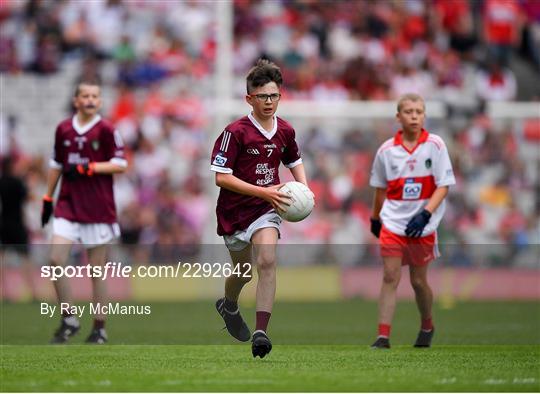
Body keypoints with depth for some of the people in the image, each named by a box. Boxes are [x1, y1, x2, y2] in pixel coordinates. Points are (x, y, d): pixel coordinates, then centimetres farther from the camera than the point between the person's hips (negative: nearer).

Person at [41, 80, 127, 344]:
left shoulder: (106, 130, -4)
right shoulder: (63, 129, 8)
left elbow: (120, 164, -7)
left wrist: (87, 168, -17)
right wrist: (47, 198, 16)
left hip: (98, 208, -3)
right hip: (68, 204, 3)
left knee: (96, 268, 1)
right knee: (56, 259, -10)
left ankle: (99, 327, 12)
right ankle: (68, 320, 4)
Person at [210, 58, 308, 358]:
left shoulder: (285, 131, 1)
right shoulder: (235, 132, -16)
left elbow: (294, 161, 22)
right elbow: (221, 177, -20)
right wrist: (264, 191, -25)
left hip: (266, 210, 2)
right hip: (235, 211, -2)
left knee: (267, 261, -20)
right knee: (244, 271, 12)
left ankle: (260, 333, -23)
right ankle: (229, 305, 49)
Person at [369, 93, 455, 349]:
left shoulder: (435, 145, -6)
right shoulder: (387, 150, 0)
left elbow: (443, 185, -7)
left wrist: (425, 214, -18)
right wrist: (375, 218, 21)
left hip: (422, 225, -1)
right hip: (393, 222, 1)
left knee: (418, 280, 8)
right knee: (390, 278, -6)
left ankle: (427, 327, 32)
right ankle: (383, 336, -7)